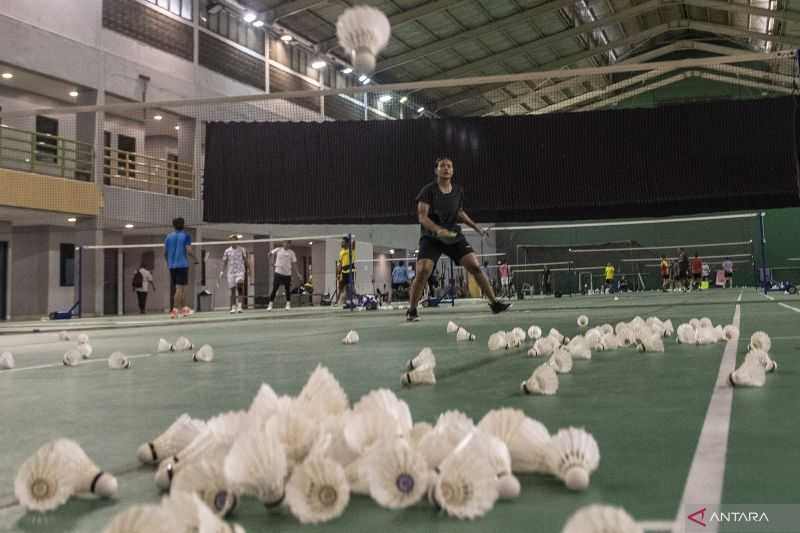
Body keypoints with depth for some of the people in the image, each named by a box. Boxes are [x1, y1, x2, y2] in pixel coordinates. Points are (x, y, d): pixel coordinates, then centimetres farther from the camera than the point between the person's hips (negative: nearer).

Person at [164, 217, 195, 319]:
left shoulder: (169, 236, 10)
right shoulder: (185, 235, -3)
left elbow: (165, 253, 10)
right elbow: (189, 251, -12)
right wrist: (195, 260, 3)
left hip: (172, 265, 5)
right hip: (182, 265, -5)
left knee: (181, 287, 15)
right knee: (180, 288, -5)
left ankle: (184, 308, 22)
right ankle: (174, 310, -13)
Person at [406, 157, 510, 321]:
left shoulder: (458, 192, 5)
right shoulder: (428, 190, -9)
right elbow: (422, 216, -17)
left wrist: (477, 228, 17)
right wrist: (438, 230, -34)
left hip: (454, 236, 4)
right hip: (431, 238, -4)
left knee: (475, 266, -8)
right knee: (423, 271, -21)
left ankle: (494, 303, 3)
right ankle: (411, 311, -4)